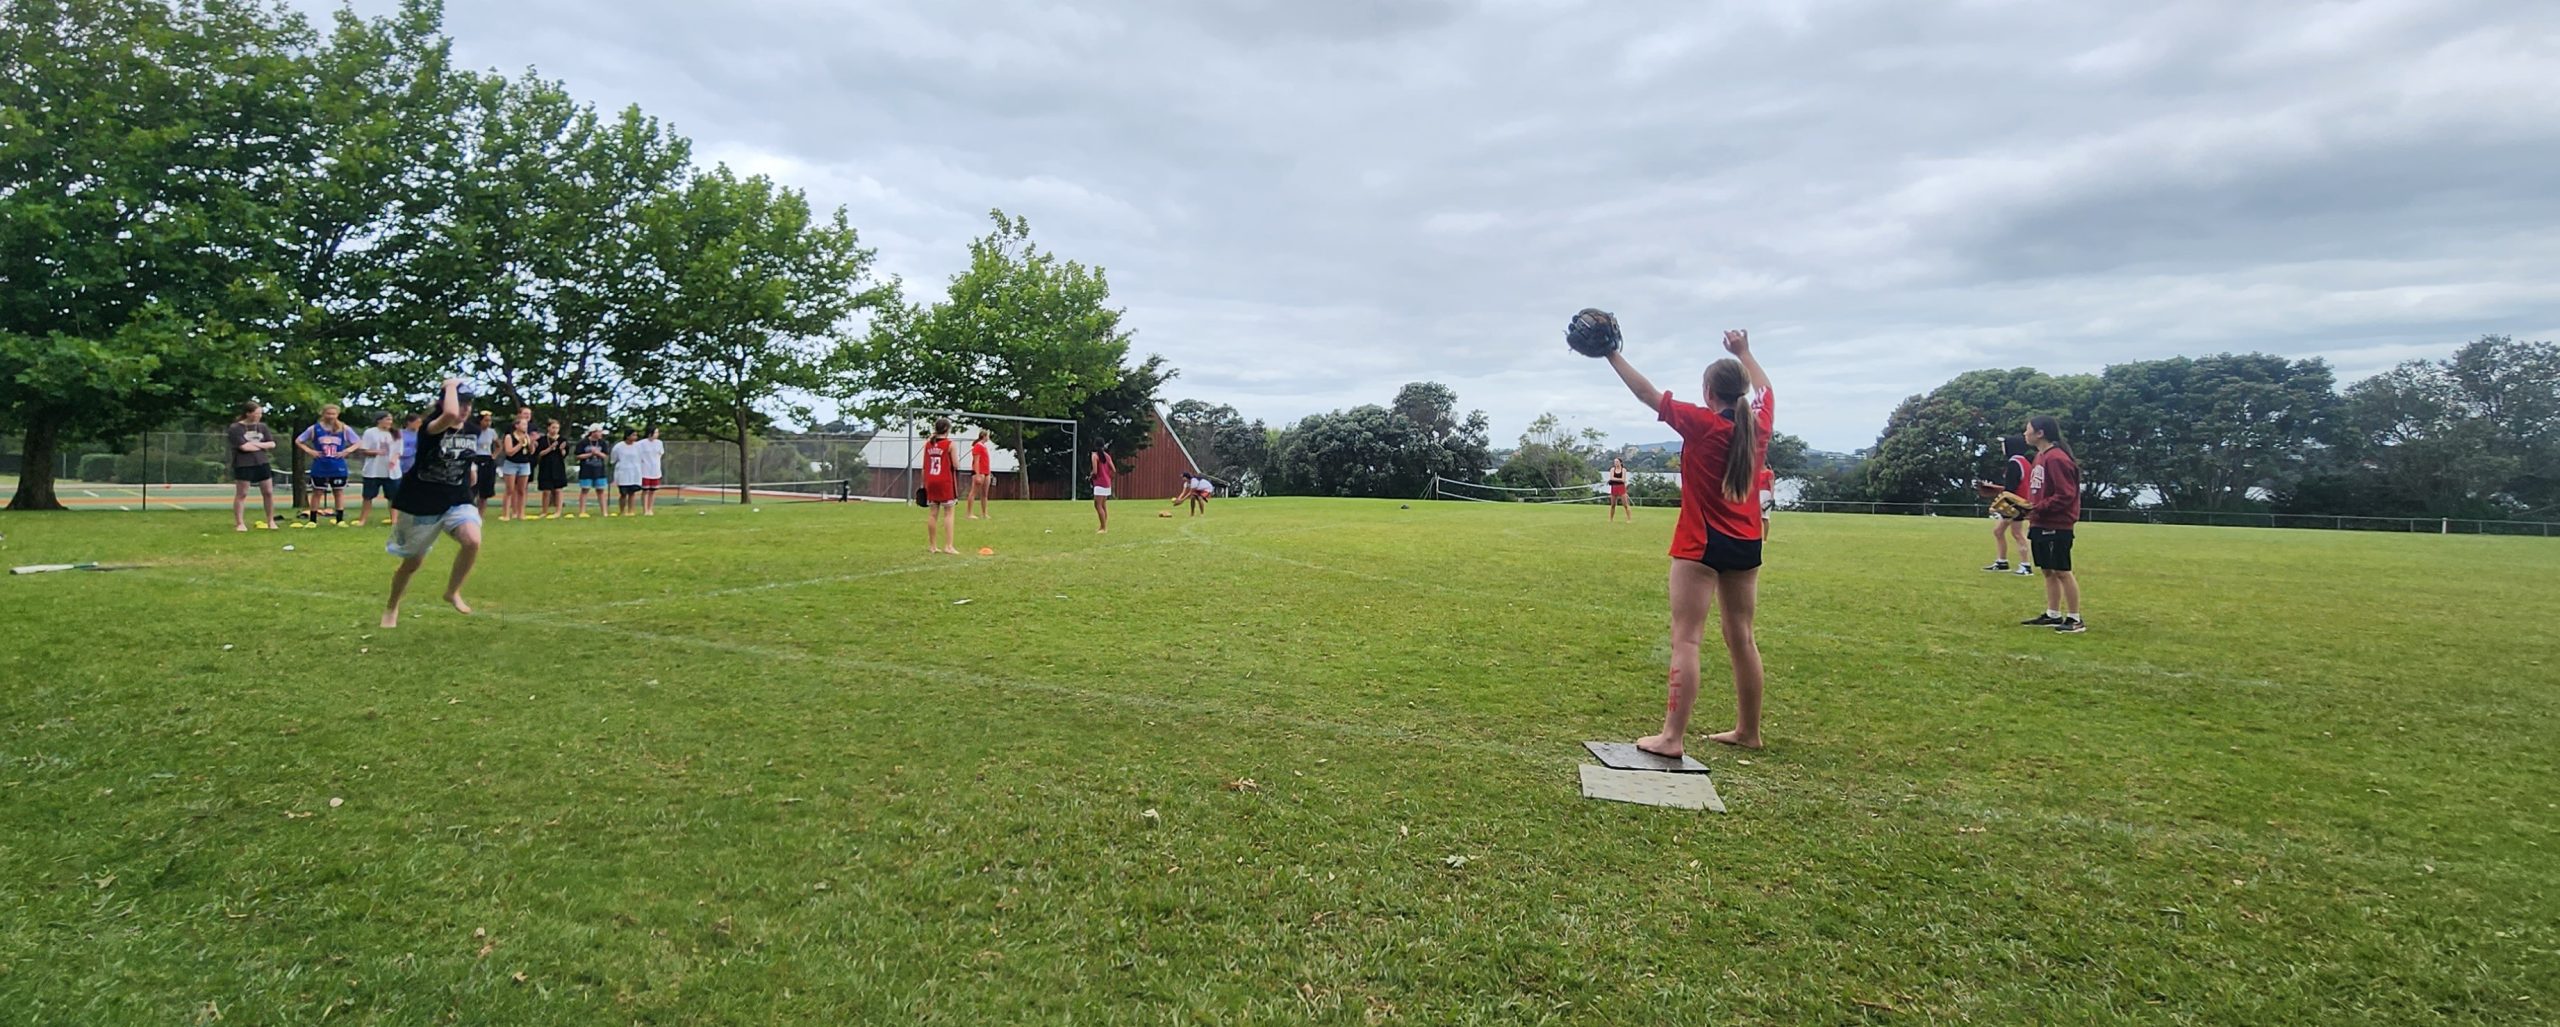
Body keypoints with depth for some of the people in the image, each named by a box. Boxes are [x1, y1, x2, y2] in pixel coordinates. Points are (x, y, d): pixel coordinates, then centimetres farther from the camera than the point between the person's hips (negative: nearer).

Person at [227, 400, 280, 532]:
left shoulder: (262, 426, 10)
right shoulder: (235, 428, -7)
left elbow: (272, 444, 4)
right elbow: (244, 447, -16)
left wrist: (256, 444, -11)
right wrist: (262, 446, -2)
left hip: (262, 463, 5)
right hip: (243, 465, -5)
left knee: (268, 492, 6)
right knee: (241, 494, 1)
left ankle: (270, 521, 17)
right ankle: (239, 523, 5)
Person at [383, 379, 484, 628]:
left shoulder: (473, 432, 1)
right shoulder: (431, 427, -18)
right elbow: (450, 415, -43)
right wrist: (451, 386, -30)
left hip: (458, 501, 4)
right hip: (420, 504, -3)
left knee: (472, 541, -28)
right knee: (413, 561, 11)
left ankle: (452, 592, -3)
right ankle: (391, 608, 40)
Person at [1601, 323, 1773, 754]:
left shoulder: (1701, 423, -12)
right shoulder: (1759, 424, 3)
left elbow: (1646, 392, -6)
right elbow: (1766, 388, 26)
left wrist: (1613, 355, 3)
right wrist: (1744, 353, 38)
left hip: (1701, 545, -6)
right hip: (1746, 545, 7)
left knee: (1685, 639, -9)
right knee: (1741, 637, 15)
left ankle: (1672, 737, -12)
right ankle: (1748, 730, 25)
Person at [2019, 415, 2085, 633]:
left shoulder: (2056, 459, -17)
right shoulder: (2040, 457, 13)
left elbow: (2065, 495, -20)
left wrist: (2038, 508, -21)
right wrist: (2029, 506, 6)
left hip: (2056, 526, -10)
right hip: (2041, 525, 10)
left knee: (2062, 571, -4)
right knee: (2048, 571, 13)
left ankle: (2075, 619, 4)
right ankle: (2053, 615, 19)